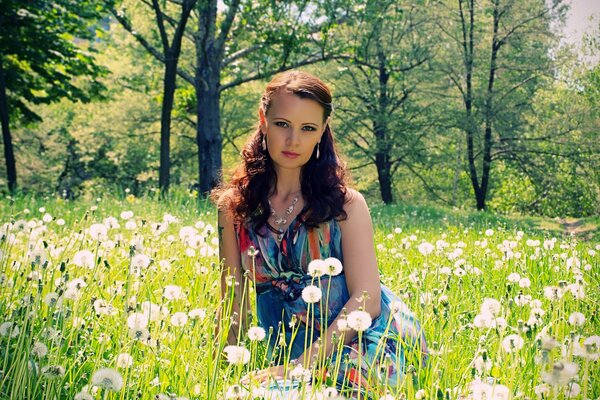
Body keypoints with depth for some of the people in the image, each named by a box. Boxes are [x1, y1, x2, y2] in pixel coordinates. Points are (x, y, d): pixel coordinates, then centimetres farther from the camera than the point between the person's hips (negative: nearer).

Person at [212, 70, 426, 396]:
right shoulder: (235, 204, 5)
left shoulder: (345, 203, -3)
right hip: (291, 350, 2)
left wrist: (302, 365, -19)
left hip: (364, 336, -2)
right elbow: (233, 300, 6)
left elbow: (366, 300, -10)